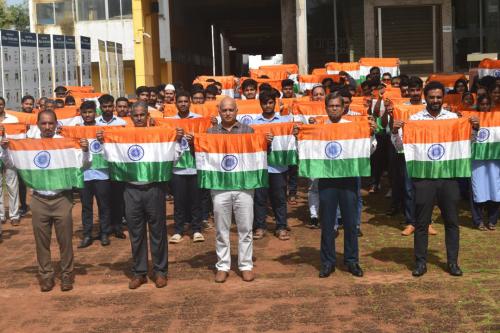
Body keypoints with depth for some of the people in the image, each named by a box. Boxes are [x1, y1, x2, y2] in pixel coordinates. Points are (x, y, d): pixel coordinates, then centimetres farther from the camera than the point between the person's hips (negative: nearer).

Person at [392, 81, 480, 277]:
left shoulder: (453, 117, 6)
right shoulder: (414, 119, 2)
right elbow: (400, 147, 1)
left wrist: (474, 129, -8)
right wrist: (395, 132, -16)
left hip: (448, 174, 2)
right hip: (423, 174, -1)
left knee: (451, 220, 7)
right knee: (421, 221, 4)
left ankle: (453, 262, 18)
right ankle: (421, 262, 15)